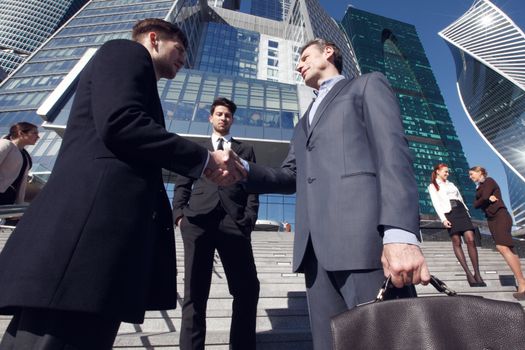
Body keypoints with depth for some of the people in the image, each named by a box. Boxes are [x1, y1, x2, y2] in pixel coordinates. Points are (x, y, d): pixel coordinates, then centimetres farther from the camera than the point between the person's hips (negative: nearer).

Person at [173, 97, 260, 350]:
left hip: (233, 220, 0)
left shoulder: (245, 150, 24)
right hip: (198, 219, 1)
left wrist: (249, 217, -4)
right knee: (195, 290, 1)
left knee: (247, 287, -4)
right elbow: (182, 184, 17)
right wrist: (179, 212, -1)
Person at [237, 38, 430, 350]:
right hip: (316, 247, 6)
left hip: (364, 236, -5)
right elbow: (290, 177, 22)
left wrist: (400, 233, -18)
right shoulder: (305, 122, 31)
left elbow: (393, 151, -4)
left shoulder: (368, 85, 13)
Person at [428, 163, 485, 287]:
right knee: (456, 242, -6)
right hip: (449, 213, -4)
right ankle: (469, 273, -3)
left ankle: (477, 273, -5)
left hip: (461, 211, 5)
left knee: (470, 240, -9)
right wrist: (443, 218, -13)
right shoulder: (432, 186, 8)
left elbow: (460, 198, 23)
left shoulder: (451, 184, 25)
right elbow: (436, 203, -3)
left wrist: (467, 213, 14)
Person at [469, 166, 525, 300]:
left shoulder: (489, 181, -2)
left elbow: (484, 198, -16)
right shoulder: (479, 188, 20)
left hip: (500, 216, -8)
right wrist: (487, 199, -7)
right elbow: (475, 205, 8)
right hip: (491, 219, 8)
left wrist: (483, 200, 4)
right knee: (508, 249, 4)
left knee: (502, 247, -22)